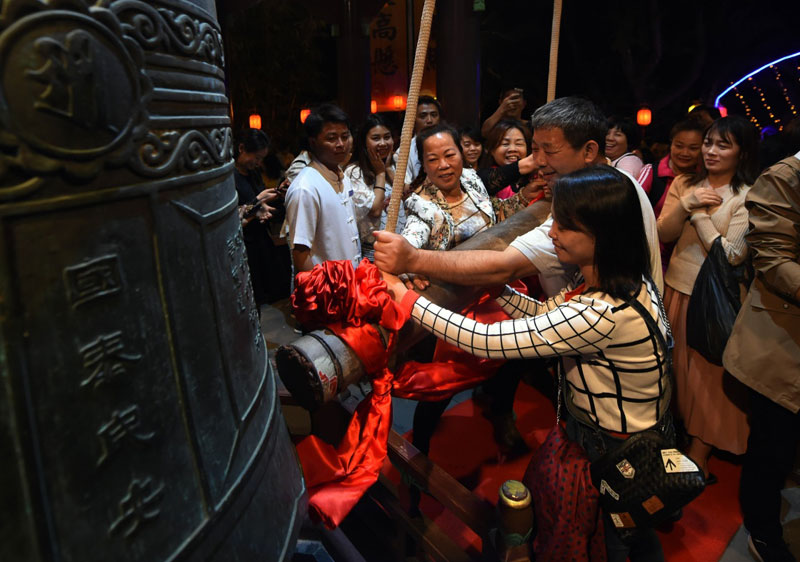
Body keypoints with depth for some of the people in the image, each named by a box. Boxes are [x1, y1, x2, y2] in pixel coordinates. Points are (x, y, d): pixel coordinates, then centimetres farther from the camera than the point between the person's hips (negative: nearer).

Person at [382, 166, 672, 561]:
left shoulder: (603, 313, -38)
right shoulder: (624, 281, -8)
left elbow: (485, 342, -36)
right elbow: (544, 315, 2)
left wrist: (405, 296, -28)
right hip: (639, 436, 8)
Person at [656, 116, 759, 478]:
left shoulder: (748, 197, -10)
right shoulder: (685, 184, 5)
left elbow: (732, 255, -18)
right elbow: (662, 234, -2)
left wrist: (700, 214, -14)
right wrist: (686, 204, -17)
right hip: (676, 289, 5)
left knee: (707, 377, 8)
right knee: (674, 368, 17)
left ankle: (698, 456, 26)